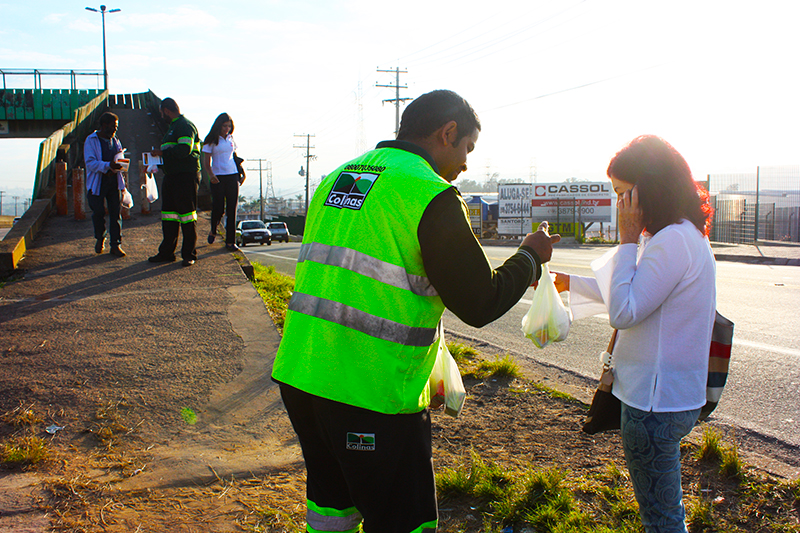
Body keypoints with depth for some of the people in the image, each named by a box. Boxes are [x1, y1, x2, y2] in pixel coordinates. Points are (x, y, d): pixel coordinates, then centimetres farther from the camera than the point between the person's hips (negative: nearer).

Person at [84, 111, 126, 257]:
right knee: (98, 212, -2)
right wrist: (108, 165, -28)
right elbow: (90, 163, -16)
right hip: (97, 182, -4)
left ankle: (115, 244, 5)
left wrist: (119, 165, 3)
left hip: (114, 181, 4)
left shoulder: (115, 140, 14)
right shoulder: (91, 140, -5)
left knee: (115, 212, 0)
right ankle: (100, 238, 24)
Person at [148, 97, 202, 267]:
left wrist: (162, 152, -14)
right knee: (168, 214, 10)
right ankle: (167, 252, 17)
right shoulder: (173, 127, 24)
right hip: (171, 176, 10)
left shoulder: (185, 126, -9)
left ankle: (189, 254, 1)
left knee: (187, 214, -6)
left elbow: (185, 149, -23)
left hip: (186, 176, -10)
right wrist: (159, 155, 14)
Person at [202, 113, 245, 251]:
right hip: (218, 177, -4)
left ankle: (230, 241, 4)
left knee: (232, 209, -1)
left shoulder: (231, 139, 11)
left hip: (232, 176, 4)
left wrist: (242, 173, 14)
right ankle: (213, 231, 26)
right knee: (218, 208, -5)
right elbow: (206, 161, -4)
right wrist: (210, 174, -20)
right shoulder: (211, 141, -2)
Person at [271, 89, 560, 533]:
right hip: (373, 394, -7)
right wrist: (529, 258, 8)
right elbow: (480, 305, -10)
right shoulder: (430, 195, -12)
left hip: (297, 375, 8)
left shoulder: (335, 178, 11)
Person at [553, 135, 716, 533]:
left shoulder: (674, 240, -22)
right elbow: (633, 296, 22)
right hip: (666, 394, 10)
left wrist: (628, 238, -18)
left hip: (656, 400, -10)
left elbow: (623, 312, -23)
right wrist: (570, 283, 27)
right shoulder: (685, 235, 11)